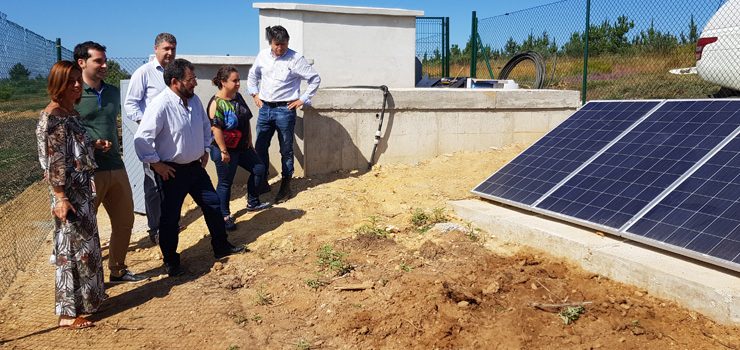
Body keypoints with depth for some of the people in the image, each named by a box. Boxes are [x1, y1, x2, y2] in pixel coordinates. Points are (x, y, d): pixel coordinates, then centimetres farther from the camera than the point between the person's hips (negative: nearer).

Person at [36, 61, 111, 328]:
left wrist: (95, 145, 8)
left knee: (85, 245, 18)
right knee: (72, 249, -2)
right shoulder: (52, 116, -16)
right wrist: (60, 198, -22)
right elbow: (53, 161, -20)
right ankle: (67, 313, 9)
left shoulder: (71, 113, 11)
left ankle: (87, 297, 32)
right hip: (68, 193, -9)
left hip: (83, 189, 9)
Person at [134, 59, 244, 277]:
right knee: (170, 217, 5)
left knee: (213, 205, 14)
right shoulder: (160, 105, -22)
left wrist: (206, 149, 15)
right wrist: (155, 163, -18)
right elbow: (141, 139, -25)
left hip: (195, 166, 7)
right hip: (172, 171, -7)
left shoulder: (194, 100, 1)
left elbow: (205, 125, 20)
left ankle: (221, 247, 31)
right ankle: (171, 261, 22)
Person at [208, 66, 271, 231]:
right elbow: (216, 129, -23)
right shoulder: (217, 103, -20)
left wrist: (250, 142, 14)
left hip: (242, 147, 9)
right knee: (225, 183, 3)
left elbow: (246, 121, 13)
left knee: (259, 169, 16)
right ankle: (224, 216, 18)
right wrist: (224, 152, -22)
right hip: (226, 150, -9)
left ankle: (252, 203, 33)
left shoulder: (238, 97, 6)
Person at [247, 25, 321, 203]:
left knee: (286, 150, 5)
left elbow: (315, 79, -4)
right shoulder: (262, 55, 5)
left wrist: (303, 99, -6)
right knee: (260, 148, 10)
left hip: (285, 110, -5)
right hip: (264, 108, 5)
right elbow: (252, 75, 23)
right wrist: (254, 94, 13)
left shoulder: (295, 59, -10)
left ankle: (286, 186, 16)